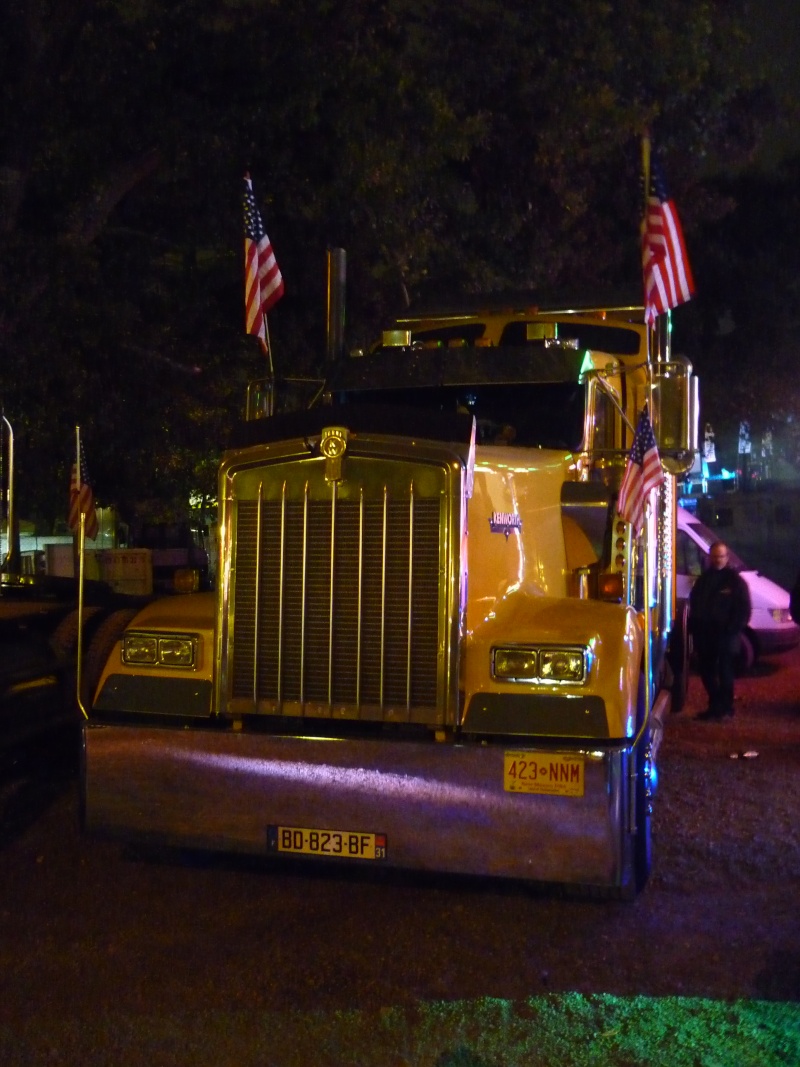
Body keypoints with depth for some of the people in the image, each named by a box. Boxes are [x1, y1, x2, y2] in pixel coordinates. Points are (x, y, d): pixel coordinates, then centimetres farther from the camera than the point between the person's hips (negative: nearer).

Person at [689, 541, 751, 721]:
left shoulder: (735, 580, 0)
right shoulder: (703, 580, 16)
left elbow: (744, 610, -3)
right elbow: (694, 604, 21)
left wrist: (733, 629, -14)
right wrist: (694, 627, 10)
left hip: (725, 634, -6)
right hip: (704, 635, 6)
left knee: (724, 672, -4)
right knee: (707, 671, 10)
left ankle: (725, 708, 2)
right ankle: (715, 706, 22)